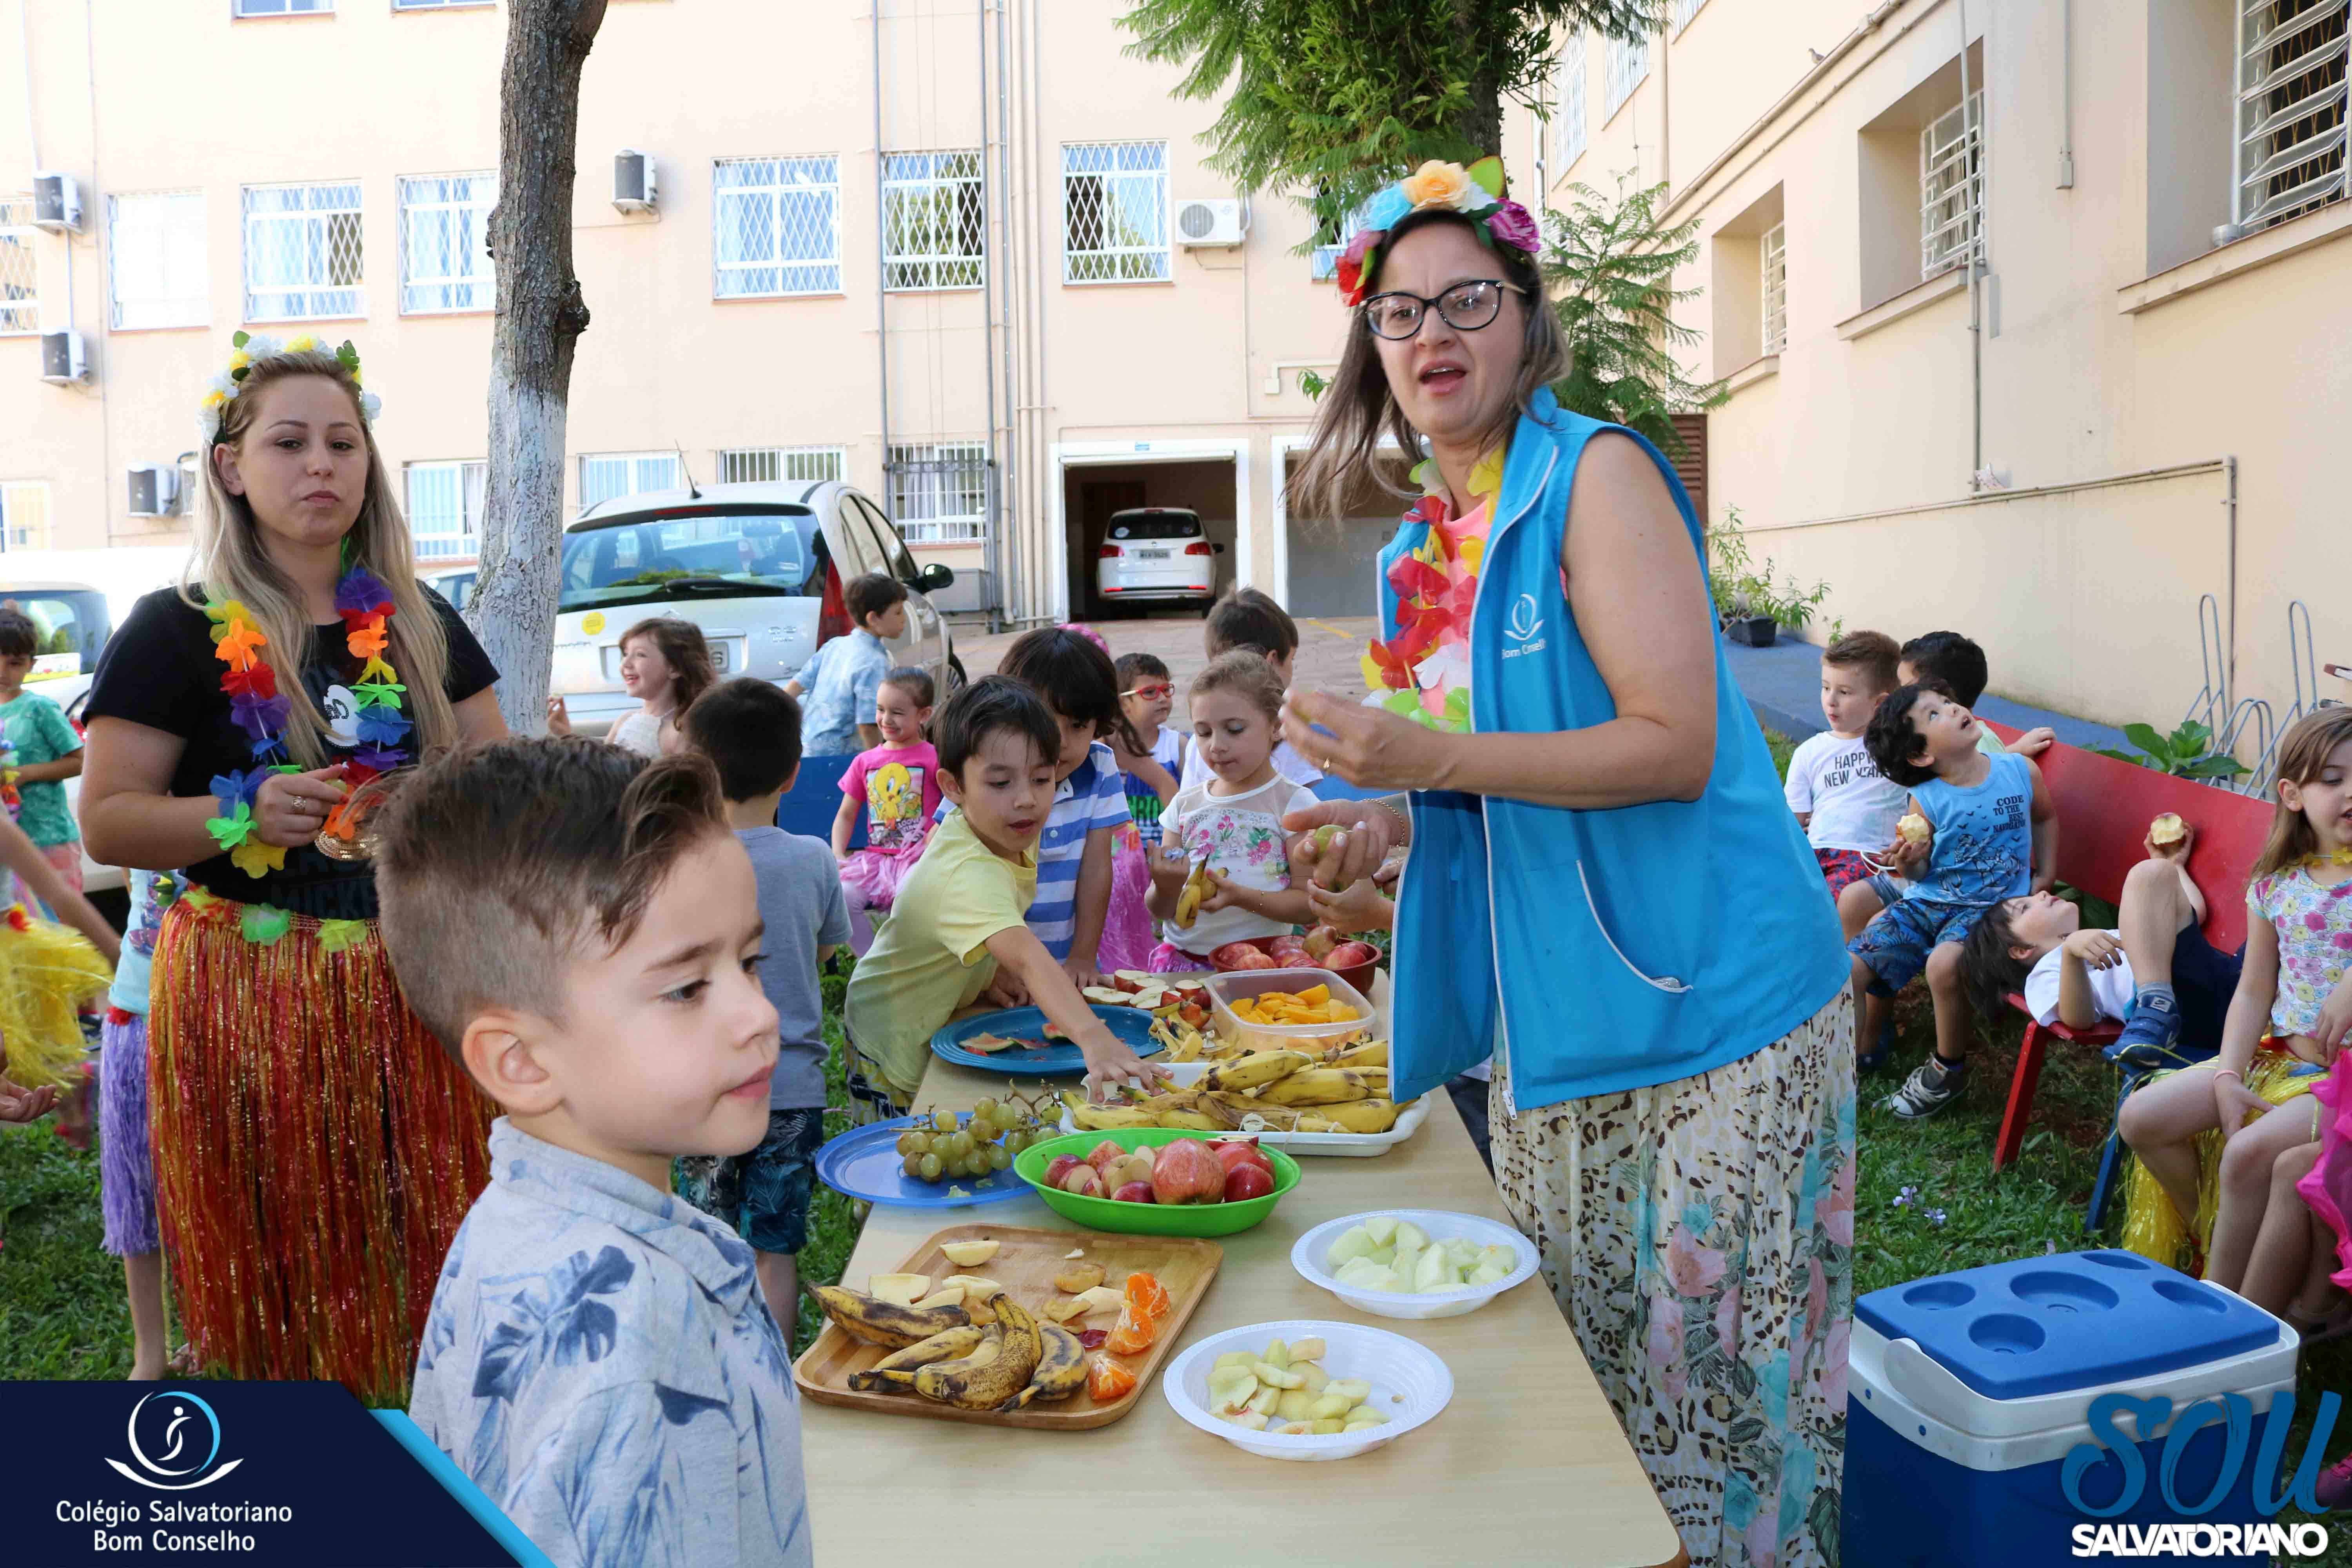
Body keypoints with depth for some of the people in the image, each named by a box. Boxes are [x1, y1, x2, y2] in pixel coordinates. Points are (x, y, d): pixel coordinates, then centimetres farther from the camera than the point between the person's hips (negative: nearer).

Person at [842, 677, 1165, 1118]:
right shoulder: (969, 874, -39)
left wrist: (991, 971, -9)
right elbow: (1030, 960, -55)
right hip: (895, 1048, -8)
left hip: (941, 1025, 8)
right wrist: (1095, 1040, -69)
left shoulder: (1008, 834, -10)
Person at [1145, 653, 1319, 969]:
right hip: (1181, 958, 4)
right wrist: (1166, 888, -11)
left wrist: (1241, 896, -20)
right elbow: (1161, 911, 12)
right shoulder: (1186, 804, 10)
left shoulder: (1294, 804, 0)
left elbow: (1309, 905, -5)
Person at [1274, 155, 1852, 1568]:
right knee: (1568, 1365, 18)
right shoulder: (1422, 549, 11)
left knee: (1704, 1366, 4)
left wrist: (1433, 757, -26)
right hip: (1555, 1020, 8)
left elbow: (1673, 746, -20)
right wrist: (1391, 826, 3)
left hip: (1707, 1001, -7)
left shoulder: (1596, 476, -12)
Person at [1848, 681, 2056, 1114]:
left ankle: (1949, 1068, -7)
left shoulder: (2021, 772, -2)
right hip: (1927, 902, 2)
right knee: (1850, 967, -14)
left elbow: (2045, 817, 22)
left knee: (1945, 963, -33)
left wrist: (2045, 874, 16)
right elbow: (1920, 874, 2)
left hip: (1993, 906, -2)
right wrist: (1910, 863, -21)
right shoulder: (1926, 800, -7)